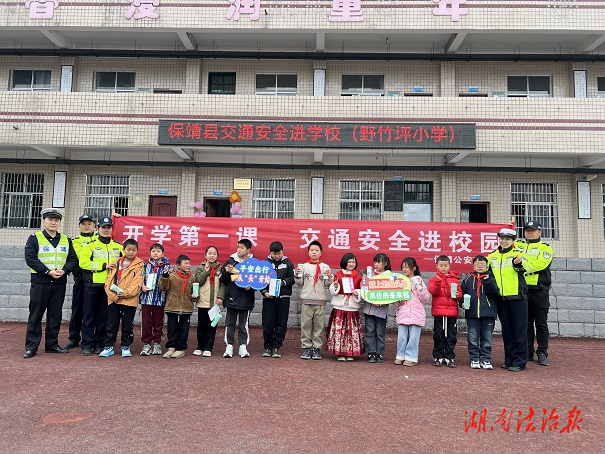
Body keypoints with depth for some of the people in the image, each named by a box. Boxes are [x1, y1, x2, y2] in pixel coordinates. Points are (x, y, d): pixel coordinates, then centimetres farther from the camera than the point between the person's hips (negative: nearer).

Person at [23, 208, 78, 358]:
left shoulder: (66, 240, 12)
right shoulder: (34, 238, 0)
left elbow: (73, 259, 7)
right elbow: (30, 258, -10)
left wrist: (64, 270, -12)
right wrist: (48, 272, -18)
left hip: (59, 283, 4)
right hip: (40, 282, -4)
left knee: (55, 315, 8)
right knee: (36, 315, 1)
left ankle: (52, 344, 18)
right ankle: (31, 346, 8)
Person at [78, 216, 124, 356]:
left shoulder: (118, 246, 12)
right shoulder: (90, 245, 1)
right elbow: (84, 262, -10)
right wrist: (104, 266, -14)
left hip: (109, 286, 3)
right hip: (92, 285, -2)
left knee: (104, 316, 7)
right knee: (89, 316, 3)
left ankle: (99, 344, 16)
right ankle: (87, 345, 11)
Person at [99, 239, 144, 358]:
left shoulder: (139, 265, -1)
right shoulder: (116, 263, 10)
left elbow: (137, 282, -9)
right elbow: (109, 280, 6)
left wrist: (126, 293, -18)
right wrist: (112, 294, -8)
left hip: (129, 300, -3)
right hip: (113, 299, 3)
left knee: (127, 325, 7)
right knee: (111, 324, 8)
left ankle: (126, 347, 19)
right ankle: (108, 347, 19)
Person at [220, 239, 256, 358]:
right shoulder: (230, 261, 3)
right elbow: (222, 279, 6)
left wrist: (251, 287, -13)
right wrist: (226, 272, -13)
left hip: (246, 299, -1)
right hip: (231, 298, 1)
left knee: (244, 324, 8)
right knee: (230, 323, 7)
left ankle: (243, 347, 17)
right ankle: (229, 346, 16)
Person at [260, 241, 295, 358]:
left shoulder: (288, 263, 6)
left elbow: (292, 278, 2)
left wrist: (282, 282, -15)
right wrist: (264, 291, -10)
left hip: (283, 297, 0)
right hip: (268, 297, 0)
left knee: (281, 324, 3)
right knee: (267, 323, 2)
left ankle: (276, 347, 12)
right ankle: (268, 347, 15)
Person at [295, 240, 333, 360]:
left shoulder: (325, 267, 5)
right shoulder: (304, 266, 7)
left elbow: (328, 284, 3)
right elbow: (300, 283, 9)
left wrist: (329, 277, -16)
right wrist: (297, 275, -9)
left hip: (320, 301, 0)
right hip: (306, 300, 0)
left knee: (319, 325, 3)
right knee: (306, 325, 2)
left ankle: (317, 348, 12)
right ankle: (306, 347, 11)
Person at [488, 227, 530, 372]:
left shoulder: (518, 254, -3)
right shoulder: (492, 256, 10)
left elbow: (523, 267, -23)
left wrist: (519, 264, -45)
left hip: (517, 296, -5)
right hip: (501, 298, 5)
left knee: (519, 329, 0)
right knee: (506, 330, 12)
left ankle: (520, 361, 7)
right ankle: (509, 359, 22)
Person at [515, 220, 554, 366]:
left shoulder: (545, 248, 4)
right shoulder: (517, 245, 16)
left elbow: (540, 264, -12)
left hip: (539, 290, -2)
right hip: (522, 290, 3)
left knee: (541, 323, 3)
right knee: (526, 323, 9)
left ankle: (542, 354, 12)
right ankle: (527, 353, 17)